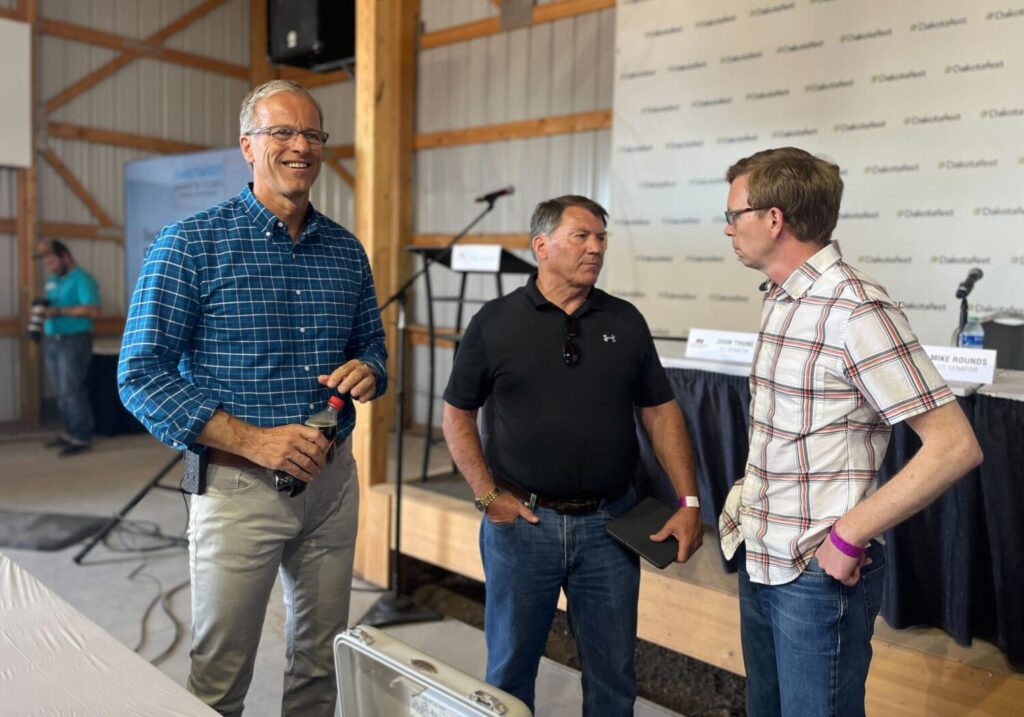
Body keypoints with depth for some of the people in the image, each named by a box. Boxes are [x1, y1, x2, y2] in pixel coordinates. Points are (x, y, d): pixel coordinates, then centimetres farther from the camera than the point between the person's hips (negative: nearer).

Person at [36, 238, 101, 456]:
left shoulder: (82, 279, -10)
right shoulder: (51, 281, 16)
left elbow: (93, 310, -21)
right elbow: (48, 305, 24)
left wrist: (60, 311, -22)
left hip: (74, 342, -8)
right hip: (52, 341, 8)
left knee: (72, 391, -7)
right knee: (61, 392, 10)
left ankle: (82, 437, -1)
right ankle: (70, 432, 18)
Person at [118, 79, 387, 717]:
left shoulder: (347, 251, 6)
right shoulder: (191, 244, -8)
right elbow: (142, 377, -11)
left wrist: (367, 371, -8)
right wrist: (254, 441, -21)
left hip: (333, 478, 5)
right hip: (238, 485, -4)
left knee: (322, 663, 19)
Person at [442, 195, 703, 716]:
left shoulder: (626, 322, 4)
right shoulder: (494, 322, -3)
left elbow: (661, 412, 5)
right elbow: (457, 414, 1)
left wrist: (689, 502, -1)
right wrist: (487, 495, -7)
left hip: (609, 523, 2)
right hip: (521, 521, -2)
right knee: (510, 671, 14)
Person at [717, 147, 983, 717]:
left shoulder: (855, 309, -19)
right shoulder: (782, 300, 7)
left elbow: (955, 446, -21)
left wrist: (849, 538, -19)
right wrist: (747, 510, 7)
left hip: (818, 574, -8)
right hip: (759, 561, 8)